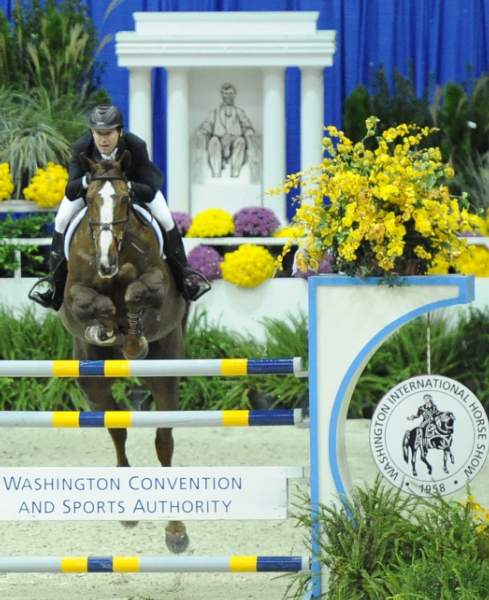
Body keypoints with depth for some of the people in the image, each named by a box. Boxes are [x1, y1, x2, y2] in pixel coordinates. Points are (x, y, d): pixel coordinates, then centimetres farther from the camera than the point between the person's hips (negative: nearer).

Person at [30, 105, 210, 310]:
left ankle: (183, 273, 7)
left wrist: (127, 186, -58)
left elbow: (150, 191, -38)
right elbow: (70, 192, -36)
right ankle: (55, 279, 4)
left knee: (165, 219, -14)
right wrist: (86, 181, -58)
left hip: (133, 184, -1)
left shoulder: (137, 146, -38)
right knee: (62, 221, -14)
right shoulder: (81, 148, -35)